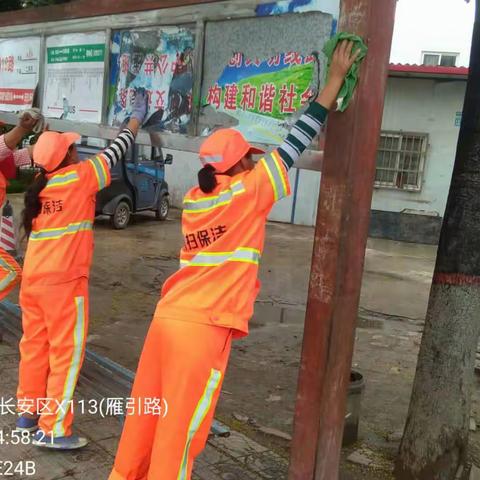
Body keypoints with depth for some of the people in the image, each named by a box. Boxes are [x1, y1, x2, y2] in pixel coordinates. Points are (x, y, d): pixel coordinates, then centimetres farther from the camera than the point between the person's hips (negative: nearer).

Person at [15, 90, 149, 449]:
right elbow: (115, 152, 1)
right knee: (66, 352, 2)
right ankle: (53, 429, 8)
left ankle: (28, 413, 29)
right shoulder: (80, 177, -9)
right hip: (63, 281, -7)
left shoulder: (41, 184, 9)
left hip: (33, 277, 7)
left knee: (34, 345, 16)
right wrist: (137, 117, 14)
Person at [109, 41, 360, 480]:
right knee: (181, 422, 6)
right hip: (204, 327, -7)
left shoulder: (195, 199, 9)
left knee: (149, 408, 19)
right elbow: (294, 145, -4)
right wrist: (336, 78, 4)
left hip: (169, 315, 7)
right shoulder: (246, 193, -8)